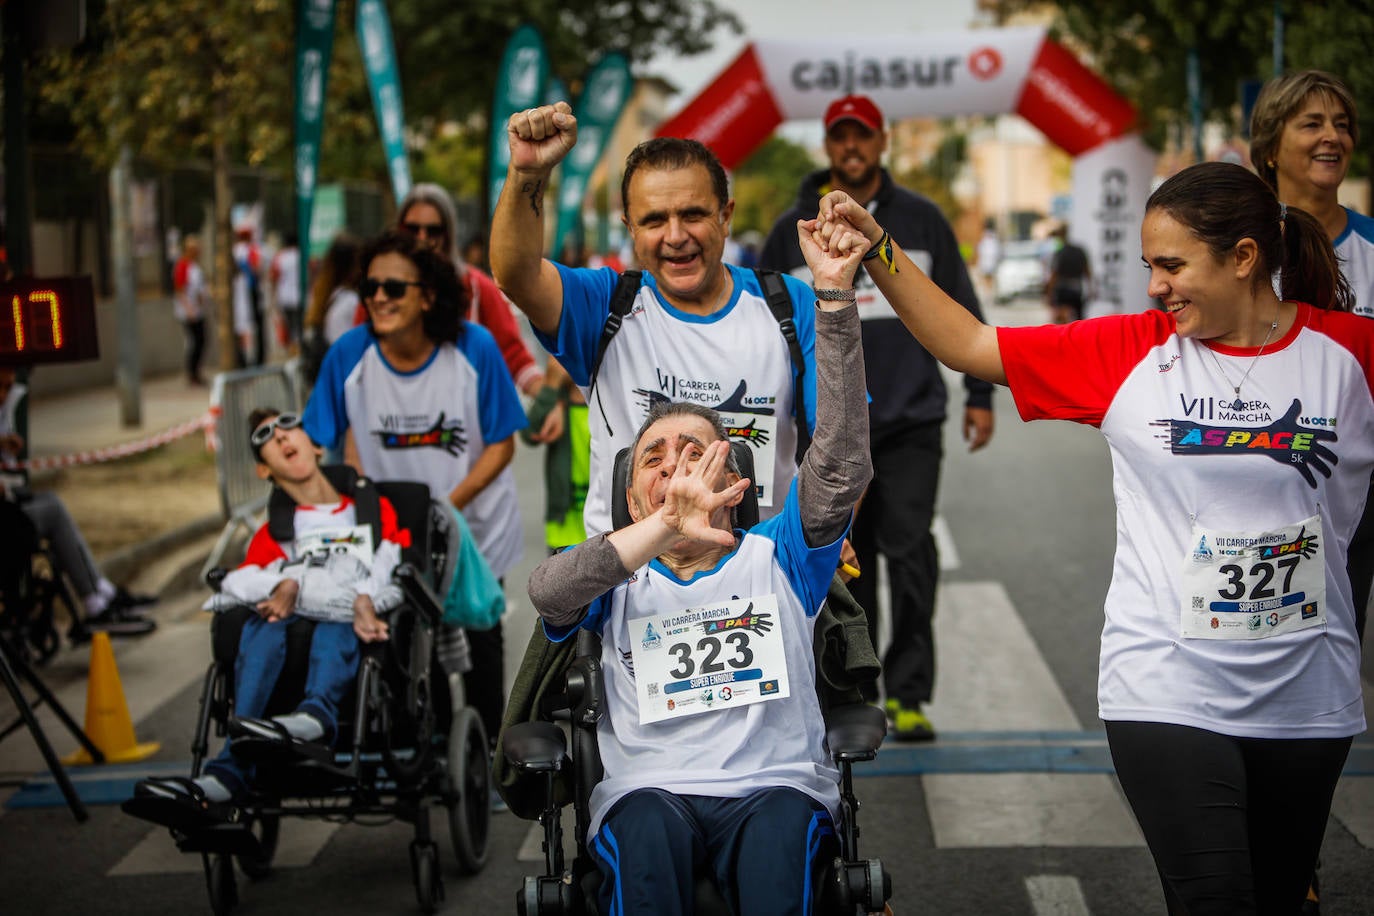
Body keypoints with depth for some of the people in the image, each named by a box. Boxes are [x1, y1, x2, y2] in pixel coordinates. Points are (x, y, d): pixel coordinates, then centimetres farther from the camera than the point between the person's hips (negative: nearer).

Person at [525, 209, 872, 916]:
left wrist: (834, 295, -7)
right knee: (647, 827, -35)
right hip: (651, 787, 0)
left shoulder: (775, 559, 19)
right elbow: (547, 592, -7)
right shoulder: (621, 584, 18)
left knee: (782, 823, -34)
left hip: (775, 784, 1)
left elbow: (840, 463, 3)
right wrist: (664, 528, -23)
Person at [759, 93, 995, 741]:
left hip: (912, 423, -1)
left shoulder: (921, 220, 7)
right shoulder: (794, 231, 7)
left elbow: (961, 310, 12)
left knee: (910, 553, -8)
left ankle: (908, 694, -2)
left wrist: (979, 394, 8)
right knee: (847, 564, 5)